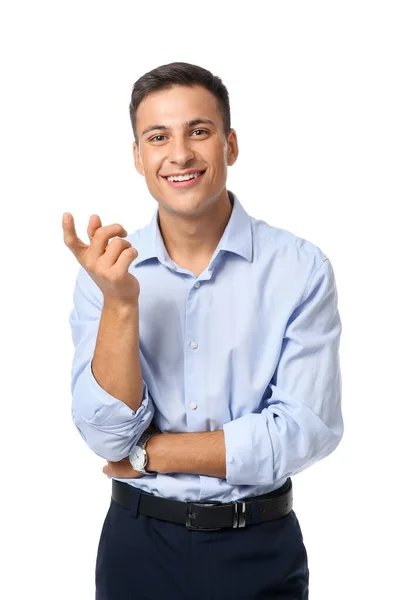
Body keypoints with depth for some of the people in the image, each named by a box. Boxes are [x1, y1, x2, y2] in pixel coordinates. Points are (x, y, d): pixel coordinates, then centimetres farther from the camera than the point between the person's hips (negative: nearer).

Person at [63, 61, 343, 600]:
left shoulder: (301, 268, -11)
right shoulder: (105, 272, -5)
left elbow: (307, 430, -18)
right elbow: (108, 436, -11)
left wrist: (148, 453, -13)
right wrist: (120, 303, -24)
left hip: (260, 551, -1)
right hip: (138, 544, 1)